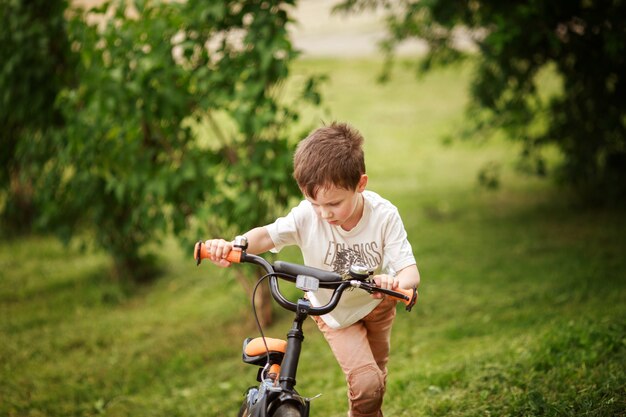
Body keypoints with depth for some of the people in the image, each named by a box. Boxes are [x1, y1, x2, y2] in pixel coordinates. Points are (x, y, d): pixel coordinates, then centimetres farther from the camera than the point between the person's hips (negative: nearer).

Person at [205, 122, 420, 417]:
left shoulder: (384, 216, -30)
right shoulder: (307, 215, -30)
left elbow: (411, 271, -34)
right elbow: (267, 235, -25)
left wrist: (396, 282, -60)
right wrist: (231, 245, -47)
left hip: (377, 304, 1)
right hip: (334, 312, -1)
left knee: (376, 380, 19)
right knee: (366, 385, -16)